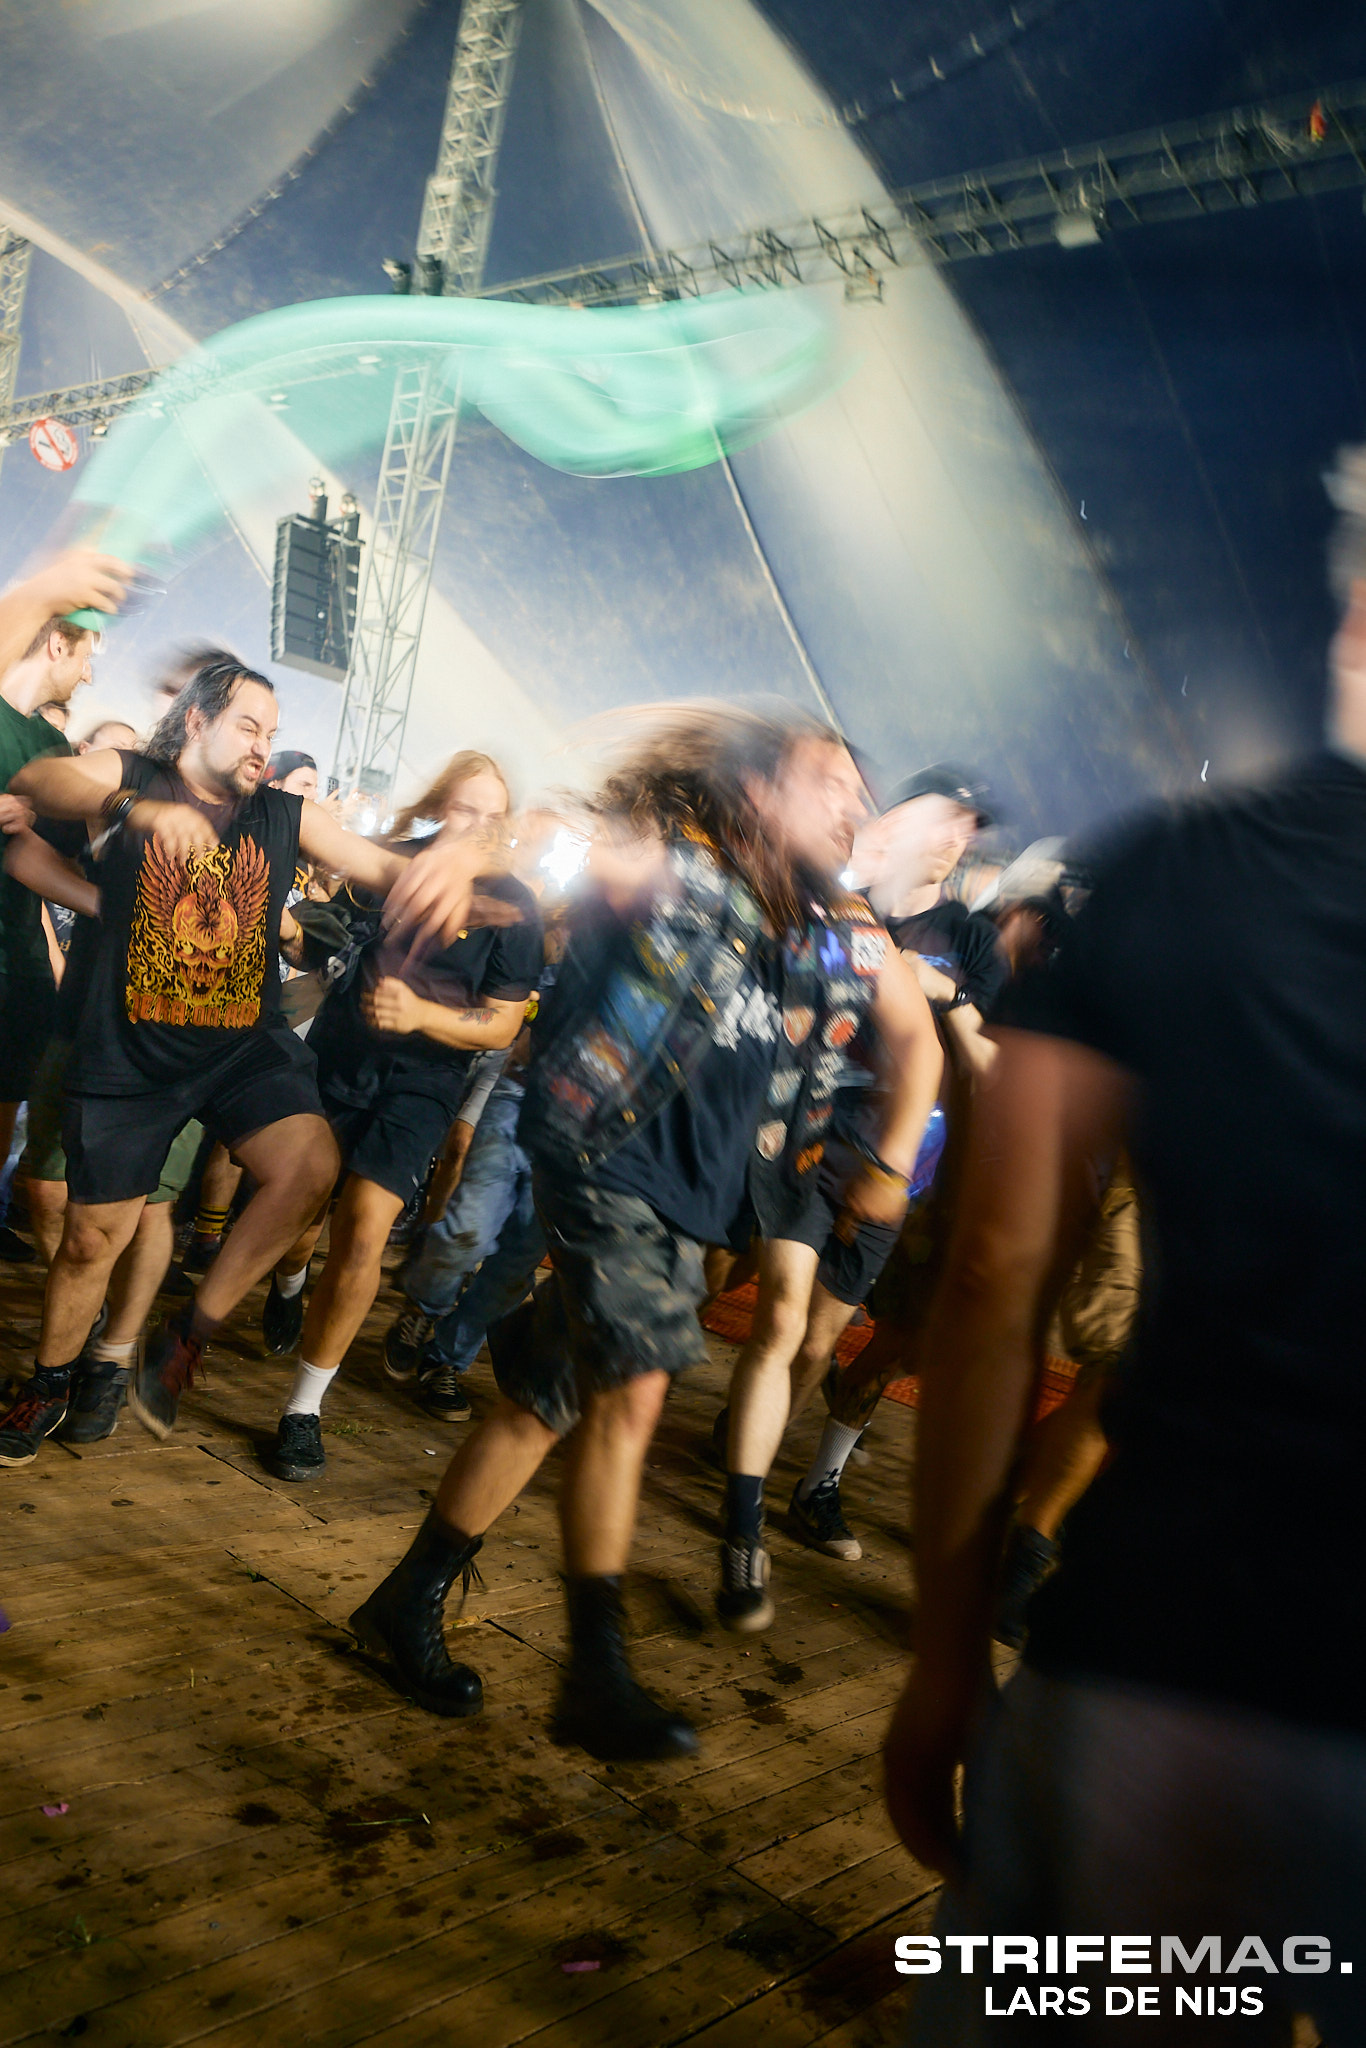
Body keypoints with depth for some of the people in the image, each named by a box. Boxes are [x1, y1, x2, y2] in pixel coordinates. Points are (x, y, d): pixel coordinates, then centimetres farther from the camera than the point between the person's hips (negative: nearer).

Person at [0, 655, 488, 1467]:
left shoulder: (286, 816, 5)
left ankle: (188, 1337, -4)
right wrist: (133, 807, -39)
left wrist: (447, 867, -28)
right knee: (92, 1238, 8)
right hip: (129, 1053, -1)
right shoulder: (129, 777, -1)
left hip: (246, 1047, 2)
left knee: (310, 1164, -25)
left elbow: (387, 867, -3)